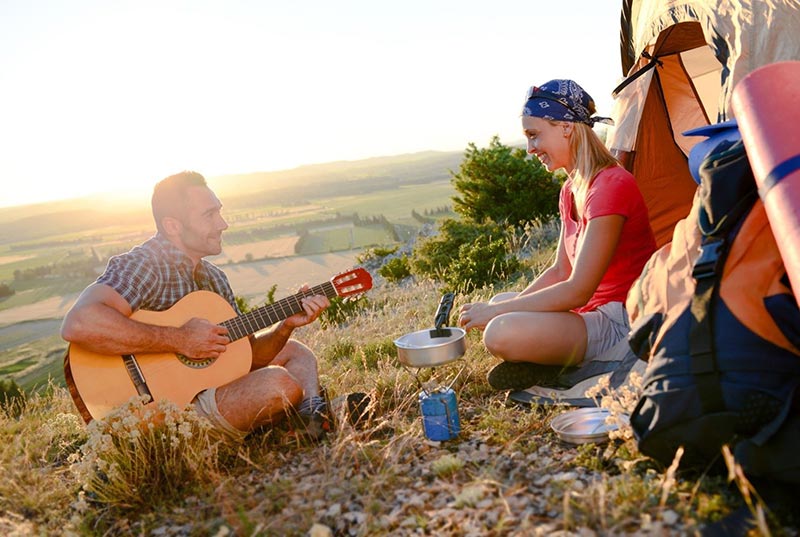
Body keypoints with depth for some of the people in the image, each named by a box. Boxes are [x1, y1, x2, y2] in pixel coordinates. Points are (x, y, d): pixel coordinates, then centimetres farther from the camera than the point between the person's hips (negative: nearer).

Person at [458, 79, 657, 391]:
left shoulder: (611, 186, -20)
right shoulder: (571, 190, 11)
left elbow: (577, 291, -23)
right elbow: (560, 272, 13)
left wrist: (496, 311, -16)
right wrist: (498, 307, 0)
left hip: (623, 323, -10)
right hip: (594, 311, 10)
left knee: (501, 333, -29)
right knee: (499, 302, 17)